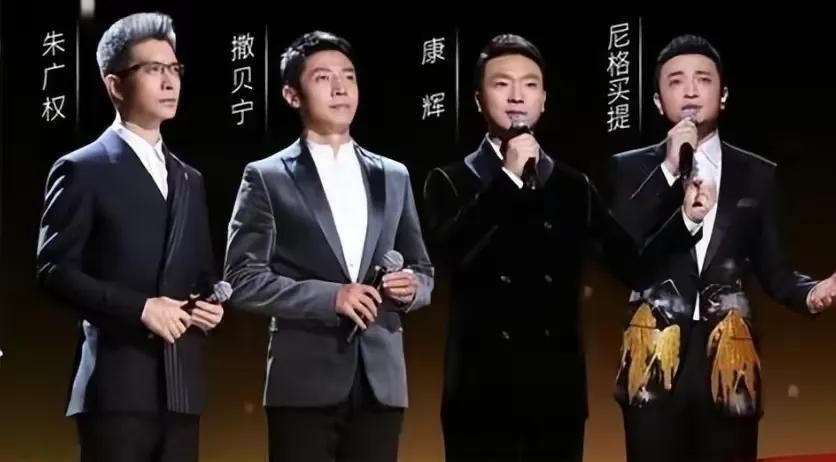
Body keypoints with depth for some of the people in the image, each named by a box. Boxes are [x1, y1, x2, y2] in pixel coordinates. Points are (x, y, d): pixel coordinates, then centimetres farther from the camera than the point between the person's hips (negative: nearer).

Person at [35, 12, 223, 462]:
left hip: (179, 384, 6)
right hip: (117, 382, -6)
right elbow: (54, 268, -8)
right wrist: (139, 307, -16)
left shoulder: (189, 180, 21)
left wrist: (211, 305, 2)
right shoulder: (82, 170, 0)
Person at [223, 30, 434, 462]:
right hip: (304, 383, -4)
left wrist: (411, 286, -4)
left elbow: (423, 272, 20)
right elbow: (243, 280, -5)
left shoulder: (393, 177, 15)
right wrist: (330, 296, -15)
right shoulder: (267, 178, 2)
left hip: (379, 381, 4)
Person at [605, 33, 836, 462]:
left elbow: (772, 269, 9)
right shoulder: (631, 169, 7)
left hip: (729, 363, 1)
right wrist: (669, 169, -11)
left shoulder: (757, 174, 11)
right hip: (655, 363, -1)